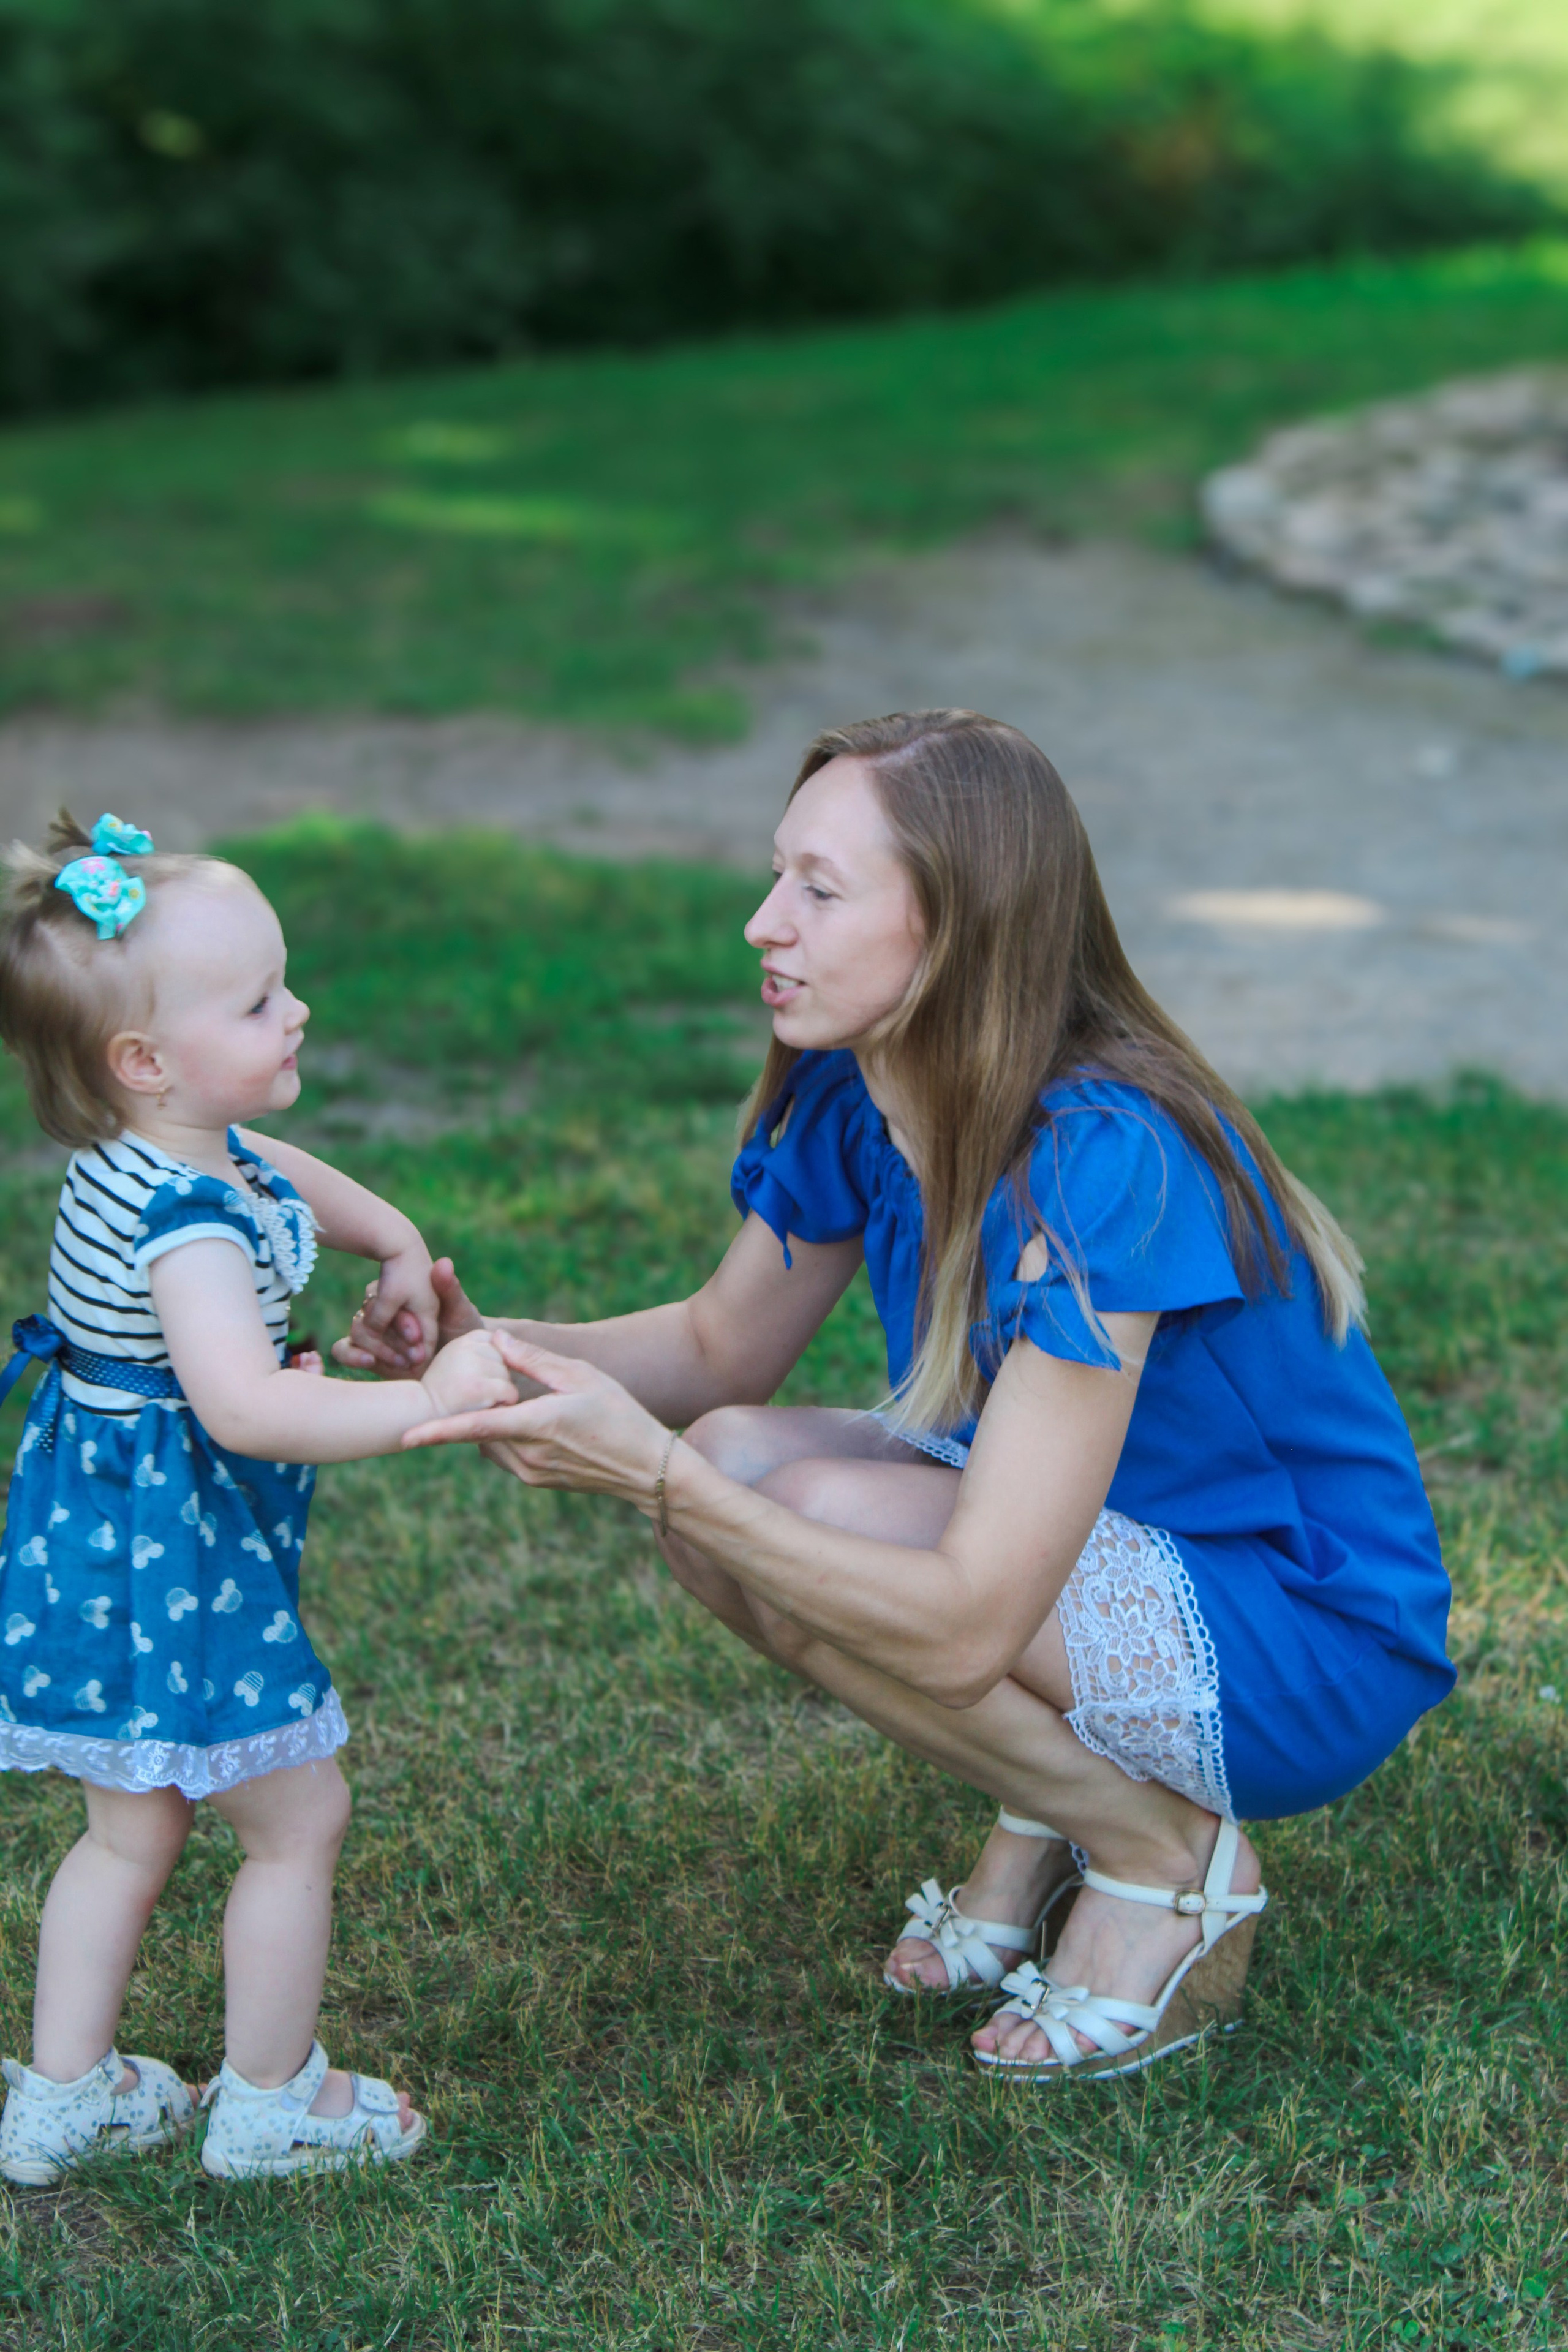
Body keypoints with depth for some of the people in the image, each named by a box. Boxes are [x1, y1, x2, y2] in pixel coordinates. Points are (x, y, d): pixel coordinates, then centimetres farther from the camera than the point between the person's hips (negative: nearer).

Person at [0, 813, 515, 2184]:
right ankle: (271, 2104, 21)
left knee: (134, 1829, 21)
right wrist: (425, 1403, -39)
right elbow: (246, 1405, -41)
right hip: (166, 1560, -10)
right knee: (301, 1817, 6)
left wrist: (395, 1244, 16)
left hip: (111, 1544, 10)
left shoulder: (181, 1154, 4)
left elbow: (289, 1182, 27)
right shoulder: (187, 1224, -28)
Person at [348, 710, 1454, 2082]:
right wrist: (492, 1345, -9)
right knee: (732, 1466, -10)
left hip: (1310, 1654, -8)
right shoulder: (853, 1094, -7)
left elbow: (966, 1628, -34)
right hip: (1103, 1544, 8)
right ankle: (1055, 1801, 7)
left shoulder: (1100, 1165, -32)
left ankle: (1168, 1853, -4)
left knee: (811, 1527, -26)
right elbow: (725, 1349, 9)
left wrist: (655, 1477, -37)